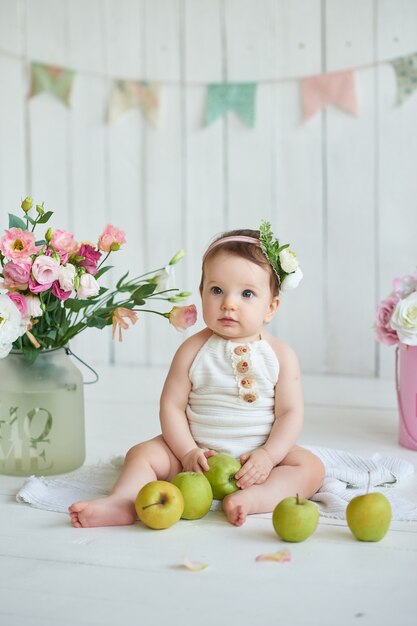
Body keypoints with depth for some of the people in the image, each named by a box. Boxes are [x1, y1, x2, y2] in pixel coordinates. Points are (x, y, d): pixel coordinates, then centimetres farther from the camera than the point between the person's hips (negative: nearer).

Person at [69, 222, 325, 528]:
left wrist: (268, 456, -20)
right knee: (143, 453, -14)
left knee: (311, 467, -22)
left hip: (258, 456, 0)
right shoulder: (193, 350, -4)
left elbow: (291, 413, -5)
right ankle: (122, 503, -32)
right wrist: (188, 452, -16)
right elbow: (172, 405, -4)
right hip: (200, 454, 1)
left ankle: (255, 497, -41)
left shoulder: (281, 355, -3)